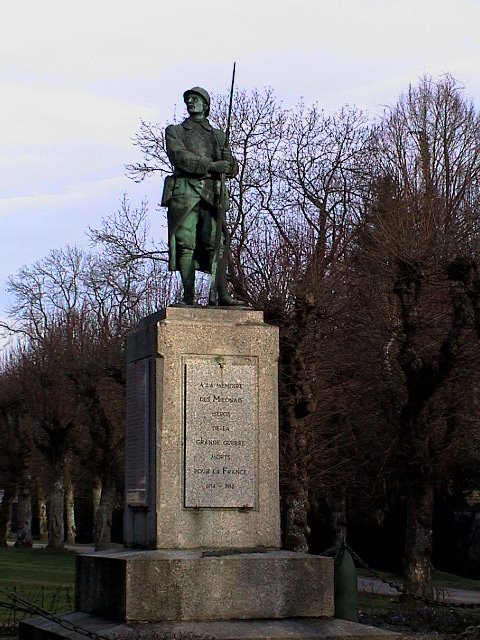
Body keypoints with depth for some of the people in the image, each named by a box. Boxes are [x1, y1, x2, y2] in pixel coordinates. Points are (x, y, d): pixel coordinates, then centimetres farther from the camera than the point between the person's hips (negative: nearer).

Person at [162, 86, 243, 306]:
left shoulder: (218, 135, 24)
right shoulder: (175, 131, 17)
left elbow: (233, 169, 17)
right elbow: (179, 156, -4)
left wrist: (228, 160, -9)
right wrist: (210, 165, -17)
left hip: (212, 194, 2)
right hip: (185, 191, -2)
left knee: (217, 244, -7)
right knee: (186, 245, -9)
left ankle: (221, 295, -10)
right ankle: (188, 297, -11)